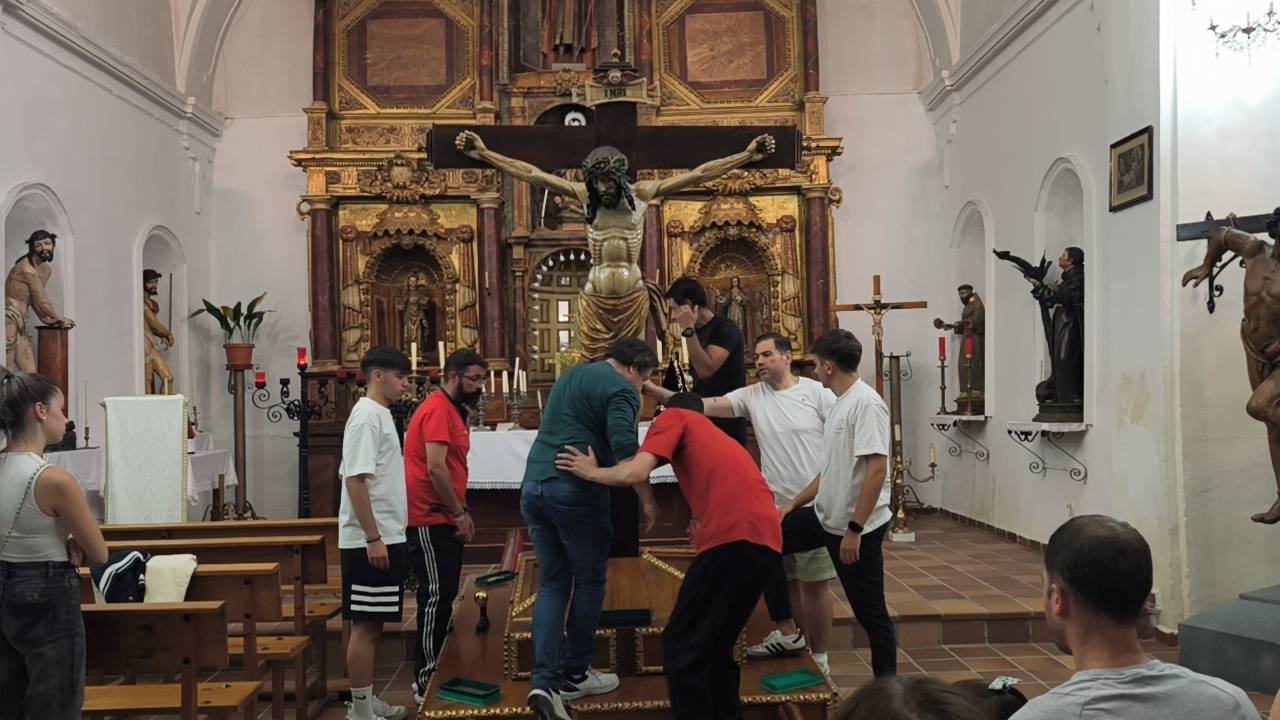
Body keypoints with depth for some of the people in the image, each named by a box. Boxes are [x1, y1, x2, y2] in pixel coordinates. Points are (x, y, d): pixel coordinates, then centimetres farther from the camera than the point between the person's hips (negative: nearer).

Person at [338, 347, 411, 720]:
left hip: (386, 537, 10)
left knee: (373, 623, 15)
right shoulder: (366, 416, -14)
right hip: (370, 541, -9)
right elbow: (355, 479, -21)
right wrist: (373, 537, -22)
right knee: (365, 624, -3)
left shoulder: (381, 414, 15)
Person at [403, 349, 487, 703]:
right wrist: (460, 513, -16)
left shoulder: (454, 411, 16)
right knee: (436, 596, -7)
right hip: (430, 520, -10)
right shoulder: (438, 409, -15)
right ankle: (426, 681, 0)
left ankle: (436, 671, 24)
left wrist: (461, 512, 9)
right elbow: (435, 467, -23)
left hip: (444, 520, 10)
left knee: (445, 596, 14)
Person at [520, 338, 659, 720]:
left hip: (533, 486, 8)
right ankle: (574, 675, 19)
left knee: (552, 584, 11)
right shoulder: (620, 388, -4)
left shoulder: (570, 376, 23)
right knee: (589, 581, 10)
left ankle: (544, 681, 1)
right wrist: (647, 499, -9)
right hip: (575, 491, -7)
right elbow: (625, 448, -17)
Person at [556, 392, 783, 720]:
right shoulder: (716, 435, 34)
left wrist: (592, 473, 15)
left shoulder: (675, 418, 13)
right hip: (767, 541, 8)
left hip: (734, 537, -8)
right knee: (715, 647, 22)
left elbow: (635, 474, -1)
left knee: (681, 647, 3)